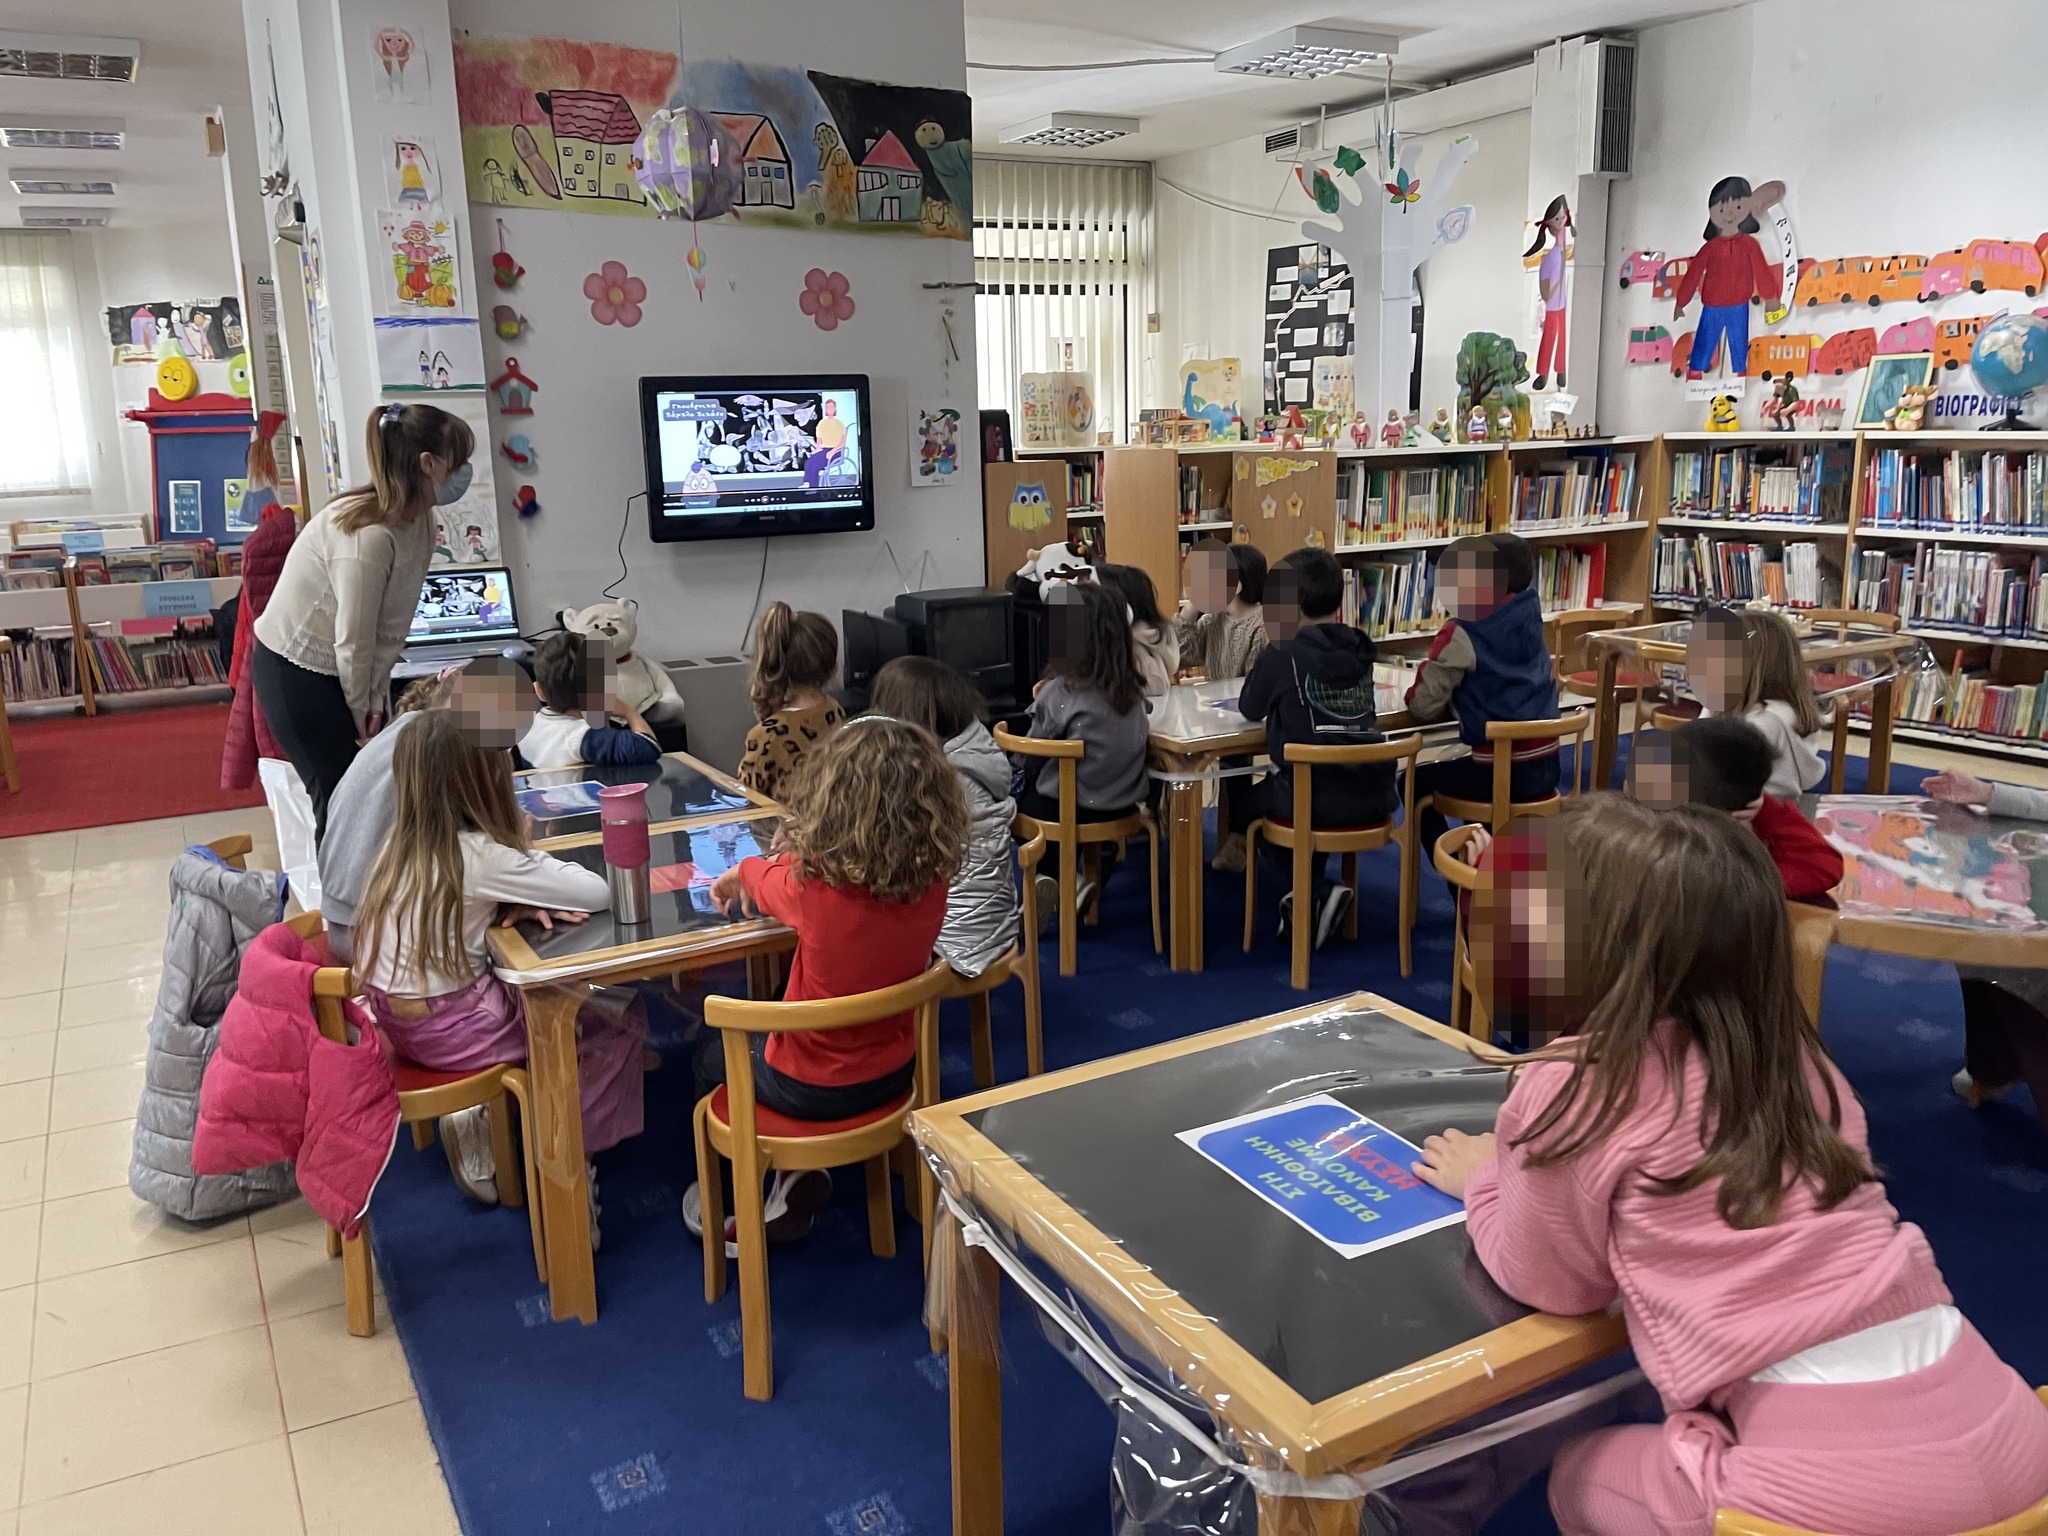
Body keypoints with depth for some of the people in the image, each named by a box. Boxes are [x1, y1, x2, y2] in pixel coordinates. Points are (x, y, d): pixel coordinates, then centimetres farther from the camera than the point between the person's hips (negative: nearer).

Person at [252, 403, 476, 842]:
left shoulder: (416, 521, -3)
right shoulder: (370, 535, -30)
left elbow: (390, 627, 0)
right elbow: (353, 641, -22)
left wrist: (377, 697, -3)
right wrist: (361, 710, -9)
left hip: (339, 669, 8)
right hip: (296, 673, -8)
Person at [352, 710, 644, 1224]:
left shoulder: (404, 842, -2)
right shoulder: (478, 855, -23)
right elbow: (597, 893, -22)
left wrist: (520, 902, -12)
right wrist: (534, 865, -4)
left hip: (397, 1017, 8)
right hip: (448, 1031, -7)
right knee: (620, 1024, 7)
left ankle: (485, 1119, 18)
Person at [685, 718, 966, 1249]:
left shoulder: (816, 882, -30)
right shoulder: (932, 881, -18)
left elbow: (763, 879, -4)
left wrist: (744, 870, 17)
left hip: (813, 1091, -4)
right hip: (893, 1075, 4)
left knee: (710, 1057, 27)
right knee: (760, 1036, 32)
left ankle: (730, 1204, 35)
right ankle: (799, 1182, 30)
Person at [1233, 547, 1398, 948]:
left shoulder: (1282, 655, -7)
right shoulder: (1360, 650, 9)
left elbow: (1250, 709, 7)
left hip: (1316, 799, -6)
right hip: (1374, 797, 6)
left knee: (1244, 807, 25)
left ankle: (1320, 891, 12)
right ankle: (1310, 896, 28)